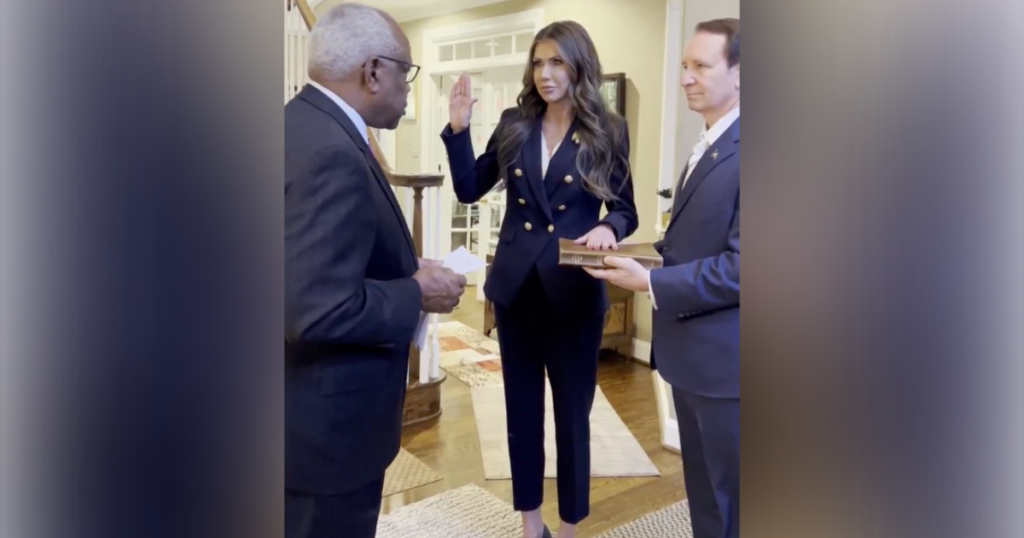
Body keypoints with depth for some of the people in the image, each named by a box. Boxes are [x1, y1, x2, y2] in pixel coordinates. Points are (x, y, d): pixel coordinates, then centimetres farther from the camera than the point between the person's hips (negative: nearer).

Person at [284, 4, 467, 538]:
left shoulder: (305, 122, 5)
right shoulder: (330, 153, -26)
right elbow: (317, 310, -32)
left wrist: (404, 272, 4)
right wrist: (417, 293, -17)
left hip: (313, 402, 10)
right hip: (326, 418, -10)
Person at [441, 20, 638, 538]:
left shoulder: (608, 132, -3)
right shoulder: (514, 124, 3)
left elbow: (626, 210, 0)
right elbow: (469, 189, 3)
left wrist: (608, 228, -22)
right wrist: (459, 128, -8)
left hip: (574, 292, -3)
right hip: (516, 286, 3)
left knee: (572, 413, 10)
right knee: (521, 411, 14)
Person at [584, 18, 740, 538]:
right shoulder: (707, 143, 13)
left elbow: (740, 264, -25)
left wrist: (651, 283, -20)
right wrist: (645, 255, 2)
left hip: (724, 358, -9)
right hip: (692, 351, 9)